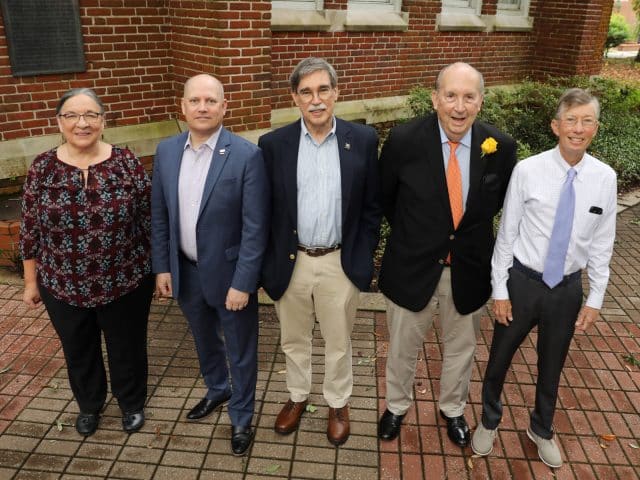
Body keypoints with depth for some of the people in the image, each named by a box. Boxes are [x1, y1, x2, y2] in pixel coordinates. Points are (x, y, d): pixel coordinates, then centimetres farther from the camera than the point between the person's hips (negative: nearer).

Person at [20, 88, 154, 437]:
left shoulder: (125, 162, -10)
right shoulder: (42, 168, -6)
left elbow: (149, 219, -4)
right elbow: (29, 230, 1)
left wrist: (159, 268, -1)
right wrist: (31, 281, 5)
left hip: (125, 283, -1)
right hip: (63, 288, 2)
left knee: (127, 349, 17)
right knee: (79, 352, 21)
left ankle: (132, 403, 44)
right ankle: (89, 404, 49)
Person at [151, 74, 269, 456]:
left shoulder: (247, 155, -17)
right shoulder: (166, 151, -1)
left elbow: (255, 226, -17)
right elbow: (159, 216, 5)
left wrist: (243, 282, -18)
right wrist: (162, 267, 4)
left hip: (229, 273, -5)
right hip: (186, 271, 5)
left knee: (240, 350, 13)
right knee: (205, 340, 26)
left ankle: (242, 417, 36)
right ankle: (217, 390, 53)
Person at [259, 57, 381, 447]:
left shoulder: (363, 140, -5)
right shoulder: (273, 144, -5)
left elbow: (372, 206, 0)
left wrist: (363, 258, -2)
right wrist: (267, 261, 0)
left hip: (340, 263, -1)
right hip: (290, 262, 1)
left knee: (339, 342, 17)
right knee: (294, 340, 20)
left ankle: (338, 403, 42)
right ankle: (298, 396, 46)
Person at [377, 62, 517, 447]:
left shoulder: (500, 146, -13)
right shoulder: (404, 140, -18)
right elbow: (384, 197, 0)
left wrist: (472, 226, 6)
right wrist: (409, 232, 6)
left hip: (468, 268, 2)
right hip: (413, 266, -1)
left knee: (461, 346, 23)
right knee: (403, 346, 19)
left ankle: (453, 408, 50)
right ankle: (397, 405, 47)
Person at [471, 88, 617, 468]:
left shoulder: (605, 178, -8)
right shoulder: (527, 171, -15)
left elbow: (602, 244, 1)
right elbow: (506, 234, -8)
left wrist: (595, 299, 2)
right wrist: (500, 289, -7)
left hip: (568, 288, 2)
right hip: (523, 282, -2)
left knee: (552, 366, 21)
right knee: (500, 359, 15)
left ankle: (541, 429, 49)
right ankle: (489, 422, 45)